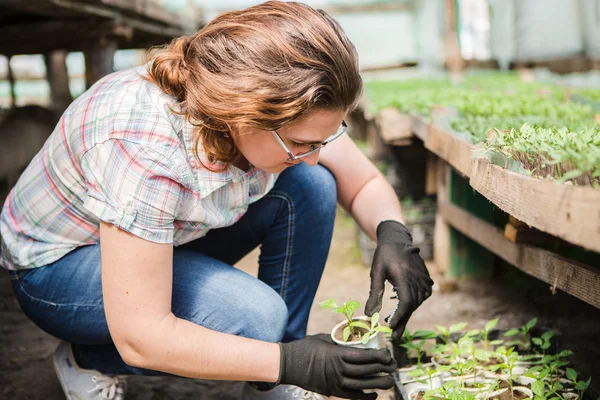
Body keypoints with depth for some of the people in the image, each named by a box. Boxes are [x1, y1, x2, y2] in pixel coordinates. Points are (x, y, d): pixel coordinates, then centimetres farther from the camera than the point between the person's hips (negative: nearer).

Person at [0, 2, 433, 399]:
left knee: (310, 187, -16)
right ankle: (89, 362, -4)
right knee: (255, 318, -30)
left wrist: (394, 235, -28)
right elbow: (141, 337, -36)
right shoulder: (145, 153, -40)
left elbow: (365, 184, -5)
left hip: (173, 238, 7)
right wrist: (292, 360, -36)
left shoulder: (281, 103, -20)